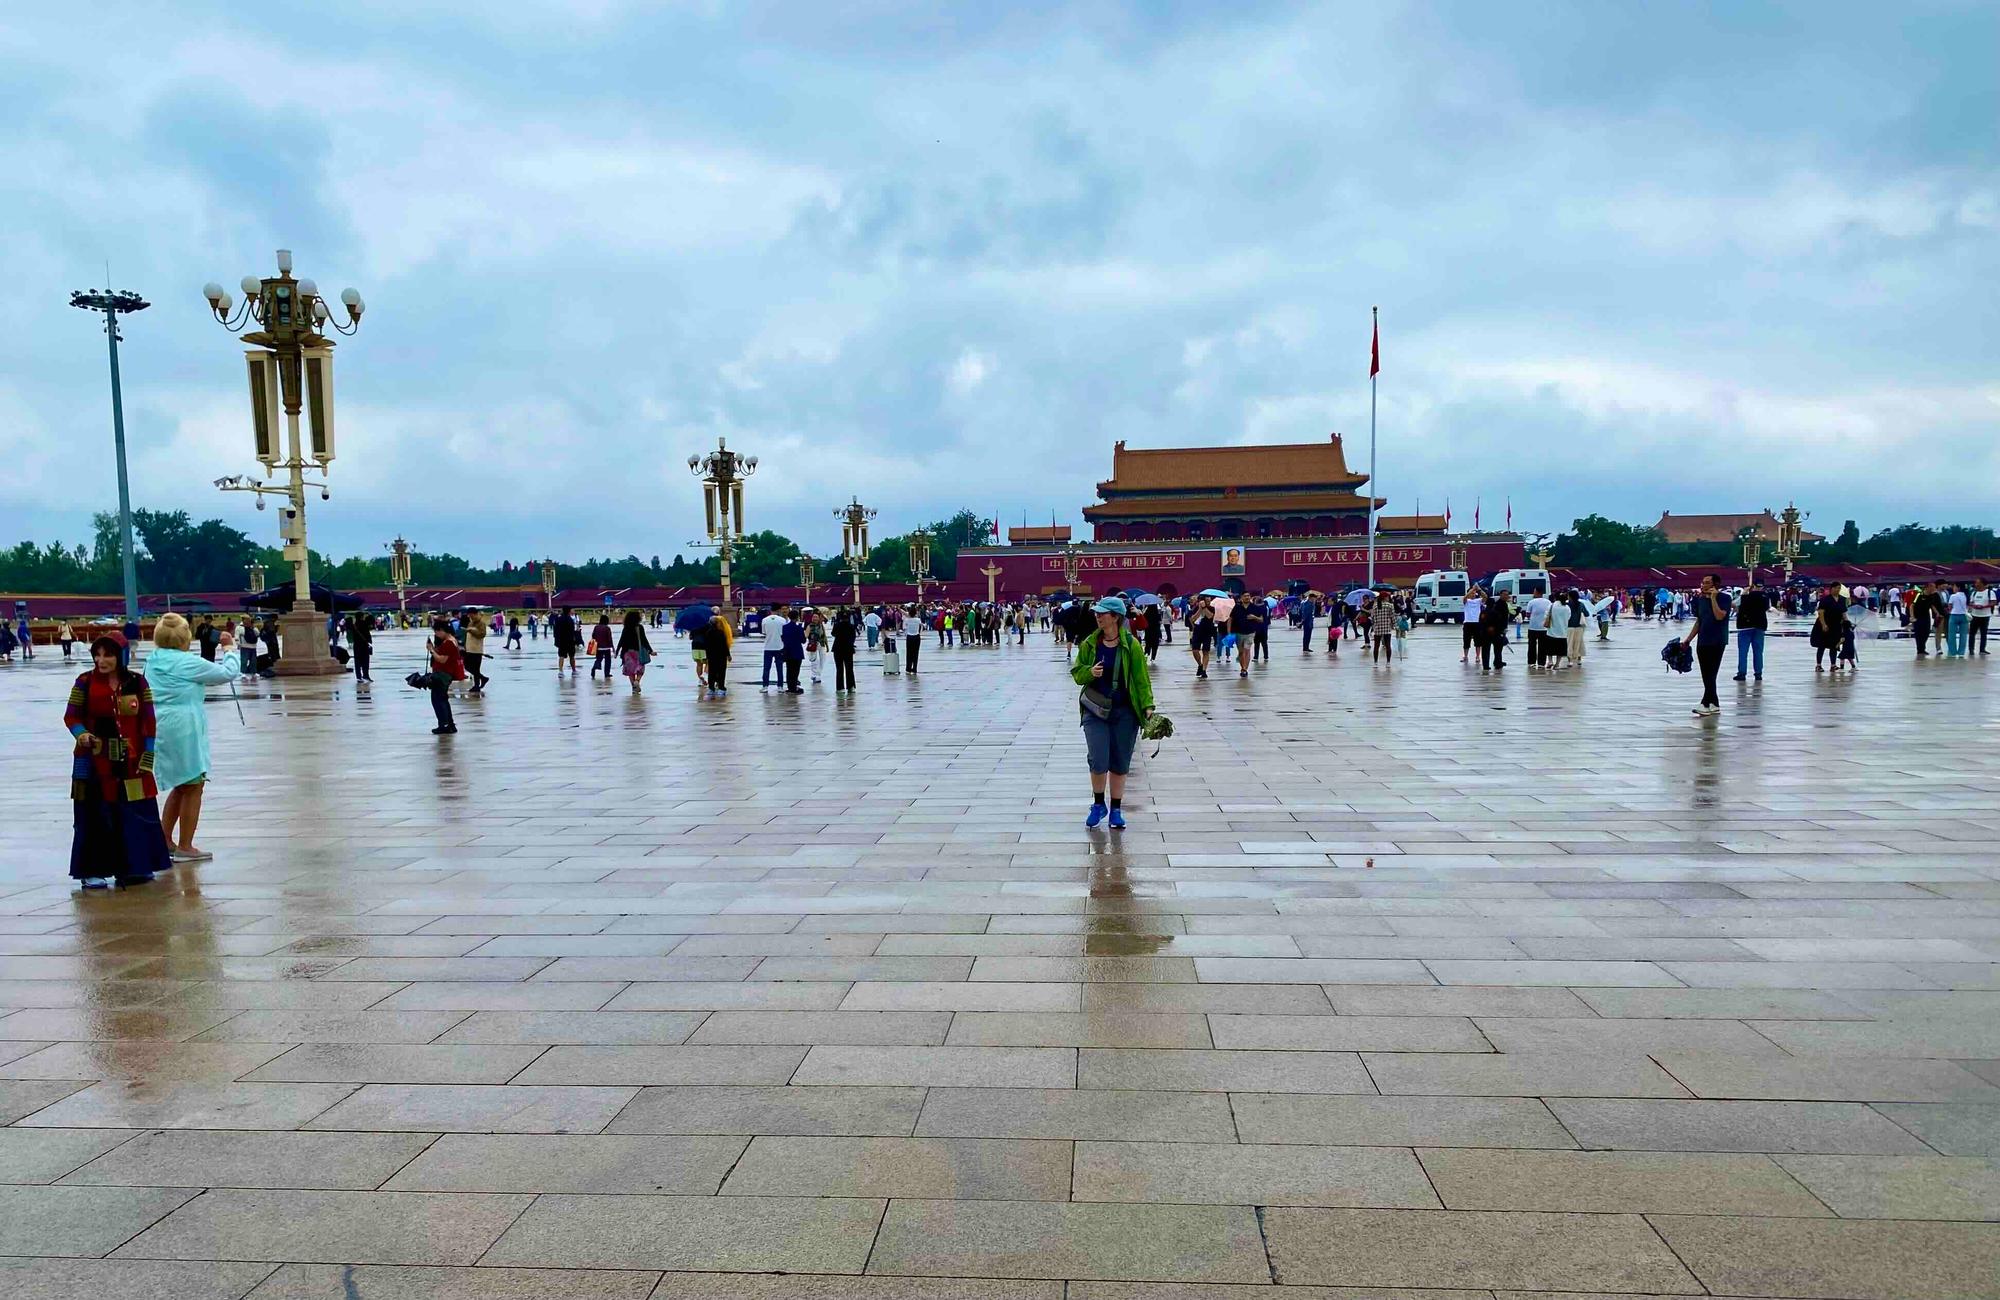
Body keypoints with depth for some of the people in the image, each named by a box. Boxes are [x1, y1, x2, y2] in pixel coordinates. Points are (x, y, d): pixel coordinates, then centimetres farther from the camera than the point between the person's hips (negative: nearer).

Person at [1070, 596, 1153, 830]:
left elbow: (1142, 677, -3)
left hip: (1124, 712, -1)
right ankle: (1098, 804, 15)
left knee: (1120, 763, 7)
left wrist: (1147, 705, -12)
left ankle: (1116, 810, 21)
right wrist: (1089, 672, -12)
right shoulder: (1089, 643, 2)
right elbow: (1076, 672, 9)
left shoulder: (1131, 644, -4)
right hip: (1095, 710, 1)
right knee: (1098, 760, -9)